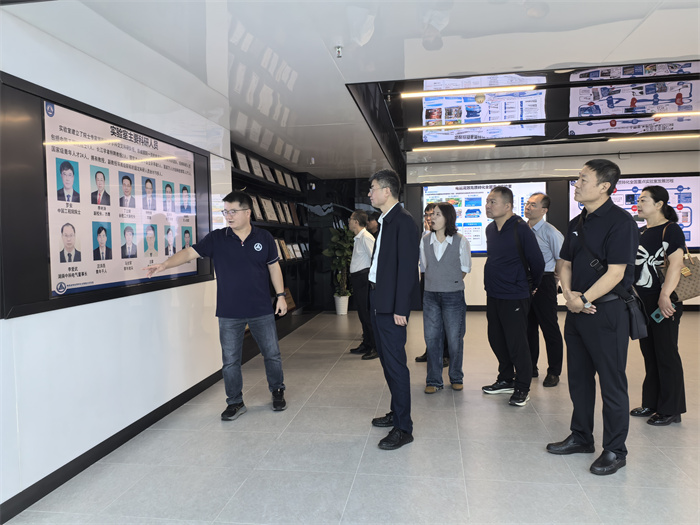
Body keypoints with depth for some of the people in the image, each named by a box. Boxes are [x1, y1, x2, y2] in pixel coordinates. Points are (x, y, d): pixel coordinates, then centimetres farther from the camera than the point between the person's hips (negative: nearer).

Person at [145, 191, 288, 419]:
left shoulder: (264, 238, 0)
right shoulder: (217, 238, -2)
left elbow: (274, 267, 7)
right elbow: (190, 252, -9)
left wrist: (281, 295, 6)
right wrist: (164, 265, -23)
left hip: (262, 310, 0)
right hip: (229, 313, 0)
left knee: (272, 354, 10)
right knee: (230, 360, 8)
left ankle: (277, 392, 32)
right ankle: (235, 402, 24)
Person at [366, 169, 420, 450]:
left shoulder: (403, 221, -14)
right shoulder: (385, 221, 15)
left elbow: (408, 266, -19)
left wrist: (400, 308, -20)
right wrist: (376, 299, 12)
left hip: (392, 304, -10)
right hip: (378, 300, 10)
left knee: (395, 363, -4)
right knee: (387, 360, 18)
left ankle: (403, 428, 6)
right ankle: (397, 412, 32)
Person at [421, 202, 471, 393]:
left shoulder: (461, 241, -5)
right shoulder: (425, 241, 3)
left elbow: (465, 268, 4)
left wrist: (449, 282, 4)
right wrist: (436, 281, 10)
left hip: (453, 296, -2)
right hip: (430, 295, 3)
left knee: (454, 339, 5)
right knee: (432, 338, 5)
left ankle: (456, 378, 24)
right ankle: (433, 380, 16)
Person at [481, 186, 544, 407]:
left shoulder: (520, 229, -15)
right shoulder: (490, 229, 8)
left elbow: (537, 261, -10)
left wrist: (530, 287, 4)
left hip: (514, 297, -7)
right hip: (493, 295, 8)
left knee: (516, 343, 0)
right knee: (497, 340, 15)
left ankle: (522, 388, 15)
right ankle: (506, 380, 31)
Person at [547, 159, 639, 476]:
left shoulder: (620, 222, -13)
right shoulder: (577, 223, 12)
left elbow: (615, 273, -18)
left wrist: (584, 300, -16)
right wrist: (569, 295, -4)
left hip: (607, 311, -8)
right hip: (578, 310, 8)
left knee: (611, 382, 3)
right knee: (579, 378, 16)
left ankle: (615, 450, 18)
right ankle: (581, 437, 31)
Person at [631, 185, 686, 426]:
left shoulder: (671, 229, -9)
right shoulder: (640, 232, 14)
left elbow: (676, 264, -20)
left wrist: (665, 296, -29)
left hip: (663, 303, -8)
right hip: (643, 302, 8)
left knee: (666, 355, 1)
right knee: (649, 354, 15)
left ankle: (671, 410, 12)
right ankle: (651, 403, 27)